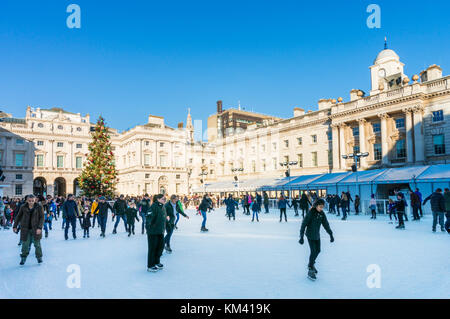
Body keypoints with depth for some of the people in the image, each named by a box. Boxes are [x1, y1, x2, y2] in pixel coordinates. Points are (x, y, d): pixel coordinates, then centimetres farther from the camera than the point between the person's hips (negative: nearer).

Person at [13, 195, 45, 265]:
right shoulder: (23, 207, -2)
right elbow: (18, 217, 10)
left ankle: (39, 257, 20)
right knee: (25, 244, 5)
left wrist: (40, 227, -15)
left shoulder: (39, 207, -6)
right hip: (25, 229, 1)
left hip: (35, 229, -1)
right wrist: (15, 226, 10)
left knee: (37, 243, 4)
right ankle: (23, 258, 23)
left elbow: (42, 218, -7)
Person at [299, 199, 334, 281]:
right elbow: (304, 224, -21)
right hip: (310, 235, -6)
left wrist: (331, 234, 5)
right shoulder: (310, 213, -21)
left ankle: (311, 264, 36)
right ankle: (310, 270, 1)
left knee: (318, 250, 14)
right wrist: (301, 236, -24)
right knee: (313, 251, -10)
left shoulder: (322, 214, -4)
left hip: (317, 235, 6)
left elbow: (326, 224, 5)